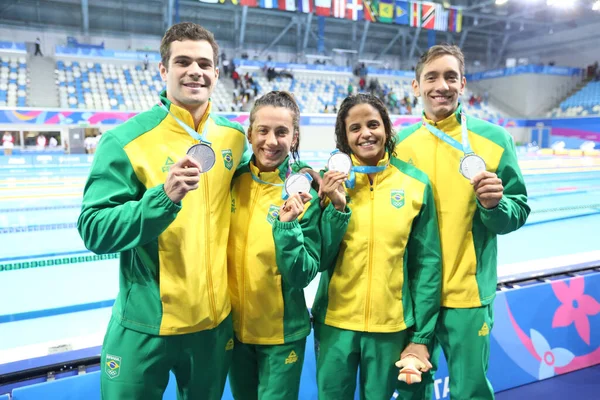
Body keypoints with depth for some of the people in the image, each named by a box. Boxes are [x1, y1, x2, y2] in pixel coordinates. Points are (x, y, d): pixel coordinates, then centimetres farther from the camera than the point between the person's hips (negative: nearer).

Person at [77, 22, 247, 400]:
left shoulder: (235, 137, 1)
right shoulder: (125, 141, -12)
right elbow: (94, 231, -17)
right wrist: (163, 197, -28)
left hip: (216, 321, 4)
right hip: (144, 326, -3)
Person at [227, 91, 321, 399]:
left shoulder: (303, 194, -14)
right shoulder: (233, 181, -6)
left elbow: (304, 276, -16)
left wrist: (287, 226, -28)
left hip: (283, 332, -3)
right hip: (233, 325, 4)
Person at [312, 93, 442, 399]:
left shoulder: (415, 183, -6)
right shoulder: (331, 181, -5)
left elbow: (427, 263, -2)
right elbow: (320, 260, -5)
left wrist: (422, 335, -1)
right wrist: (338, 207, -20)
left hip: (392, 326, 0)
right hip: (335, 323, 0)